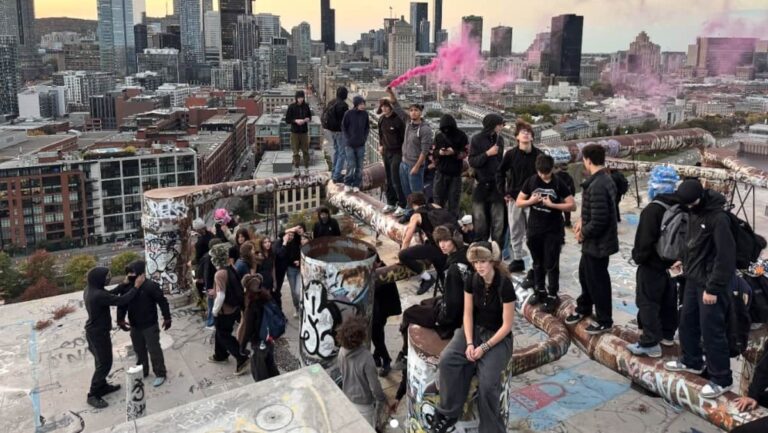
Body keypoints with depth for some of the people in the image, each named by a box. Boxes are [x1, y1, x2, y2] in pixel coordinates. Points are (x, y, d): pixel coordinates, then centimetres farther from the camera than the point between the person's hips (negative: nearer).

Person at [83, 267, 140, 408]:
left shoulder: (90, 289, 0)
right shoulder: (98, 295, -31)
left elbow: (111, 294, 12)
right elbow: (121, 300, -30)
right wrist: (136, 286, -22)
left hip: (94, 331, 10)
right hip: (99, 333, -10)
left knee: (101, 361, 23)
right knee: (104, 363, 1)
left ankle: (102, 386, 38)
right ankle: (93, 395, 10)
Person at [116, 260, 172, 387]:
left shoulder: (150, 286, -19)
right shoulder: (126, 287, -1)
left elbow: (162, 302, -14)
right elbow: (122, 305, 8)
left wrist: (167, 318, -13)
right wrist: (120, 320, -2)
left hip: (150, 325, -6)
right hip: (134, 326, 6)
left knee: (154, 350, 1)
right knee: (139, 350, 19)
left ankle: (160, 374, 13)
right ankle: (142, 372, 37)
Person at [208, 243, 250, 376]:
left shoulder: (220, 274, -26)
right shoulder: (231, 269, -2)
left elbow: (221, 296, -28)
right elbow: (238, 287, 8)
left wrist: (215, 311, -14)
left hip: (225, 311, -8)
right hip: (234, 307, 8)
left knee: (224, 336, 7)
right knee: (220, 332, 26)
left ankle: (242, 359, 6)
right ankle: (220, 355, 42)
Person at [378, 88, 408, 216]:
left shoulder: (398, 119, -16)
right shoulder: (382, 119, 6)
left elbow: (404, 136, -14)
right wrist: (380, 145, 12)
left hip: (397, 152, -7)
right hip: (386, 152, 7)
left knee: (396, 180, -9)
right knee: (389, 180, 14)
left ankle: (402, 205, -1)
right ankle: (391, 203, 26)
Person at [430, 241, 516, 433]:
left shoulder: (504, 285, -19)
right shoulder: (472, 281, -5)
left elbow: (507, 325, -16)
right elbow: (468, 314, 0)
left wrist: (485, 347, -20)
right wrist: (469, 343, -13)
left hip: (498, 336, -4)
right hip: (473, 330, 4)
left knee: (487, 381, -27)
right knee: (447, 360, -23)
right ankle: (449, 412, -8)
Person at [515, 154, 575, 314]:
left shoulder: (558, 184, -7)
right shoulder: (530, 182, -1)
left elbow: (572, 205, -9)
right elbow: (518, 202, 4)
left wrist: (552, 204, -19)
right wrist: (530, 201, -16)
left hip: (554, 231, -3)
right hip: (534, 230, 3)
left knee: (551, 265, 1)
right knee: (538, 263, 15)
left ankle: (552, 296, 9)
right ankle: (539, 291, 29)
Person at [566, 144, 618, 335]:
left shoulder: (597, 186, -28)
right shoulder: (604, 179, 5)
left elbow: (599, 220, -29)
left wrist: (583, 233, -13)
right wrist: (583, 222, 6)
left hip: (598, 242, -10)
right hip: (595, 240, 10)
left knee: (597, 280, 6)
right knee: (584, 273, 25)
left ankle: (604, 320, 24)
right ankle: (584, 308, 45)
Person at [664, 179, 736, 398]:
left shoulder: (718, 218, -21)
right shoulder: (694, 213, 5)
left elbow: (726, 256, -21)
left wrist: (713, 288, -20)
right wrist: (686, 263, 11)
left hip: (710, 284, -8)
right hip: (693, 279, 8)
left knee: (712, 330, -2)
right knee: (687, 321, 18)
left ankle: (721, 379, 11)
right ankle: (691, 361, 37)